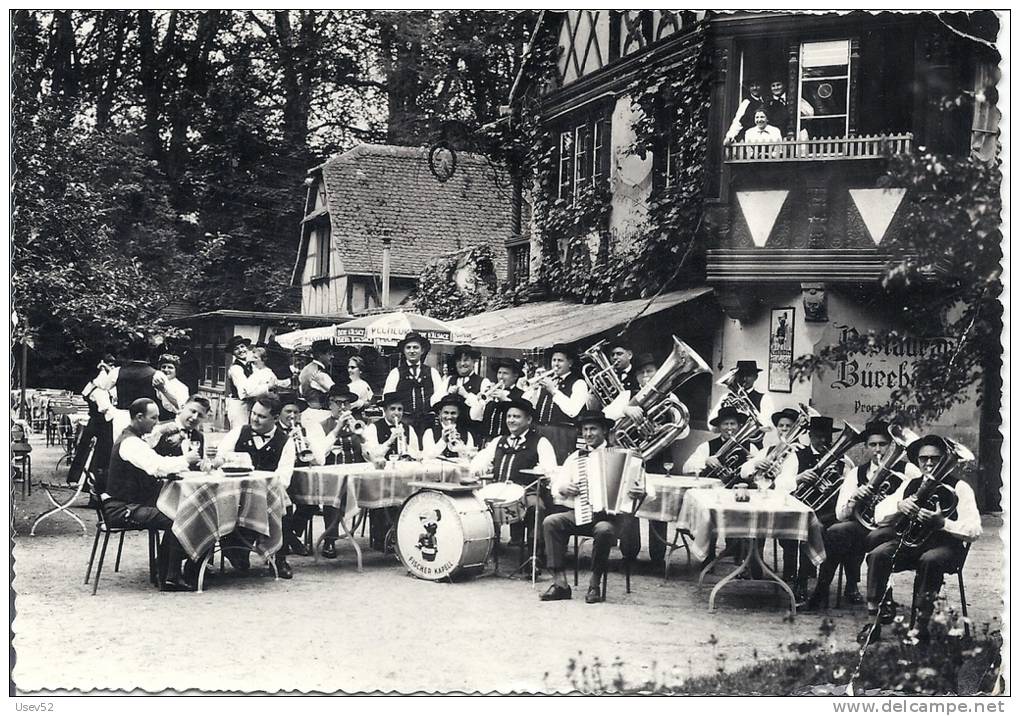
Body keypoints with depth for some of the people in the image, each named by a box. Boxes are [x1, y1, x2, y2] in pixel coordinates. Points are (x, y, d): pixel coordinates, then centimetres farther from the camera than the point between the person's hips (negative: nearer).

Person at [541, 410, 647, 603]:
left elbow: (635, 482, 0)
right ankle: (560, 583, -21)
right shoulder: (576, 457, 18)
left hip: (610, 515, -4)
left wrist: (639, 493, -23)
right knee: (550, 522, -21)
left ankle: (595, 585, -18)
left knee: (604, 530, -37)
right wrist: (564, 488, -6)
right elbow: (556, 484, 17)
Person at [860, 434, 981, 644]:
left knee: (929, 560, -38)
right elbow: (879, 514, 6)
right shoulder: (910, 485, 14)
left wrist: (941, 522, -28)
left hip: (945, 546, -4)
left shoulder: (959, 488, -1)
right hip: (910, 540, 4)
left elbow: (974, 531, -13)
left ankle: (922, 625, -27)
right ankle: (874, 622, -20)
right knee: (877, 555, -23)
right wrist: (899, 506, -15)